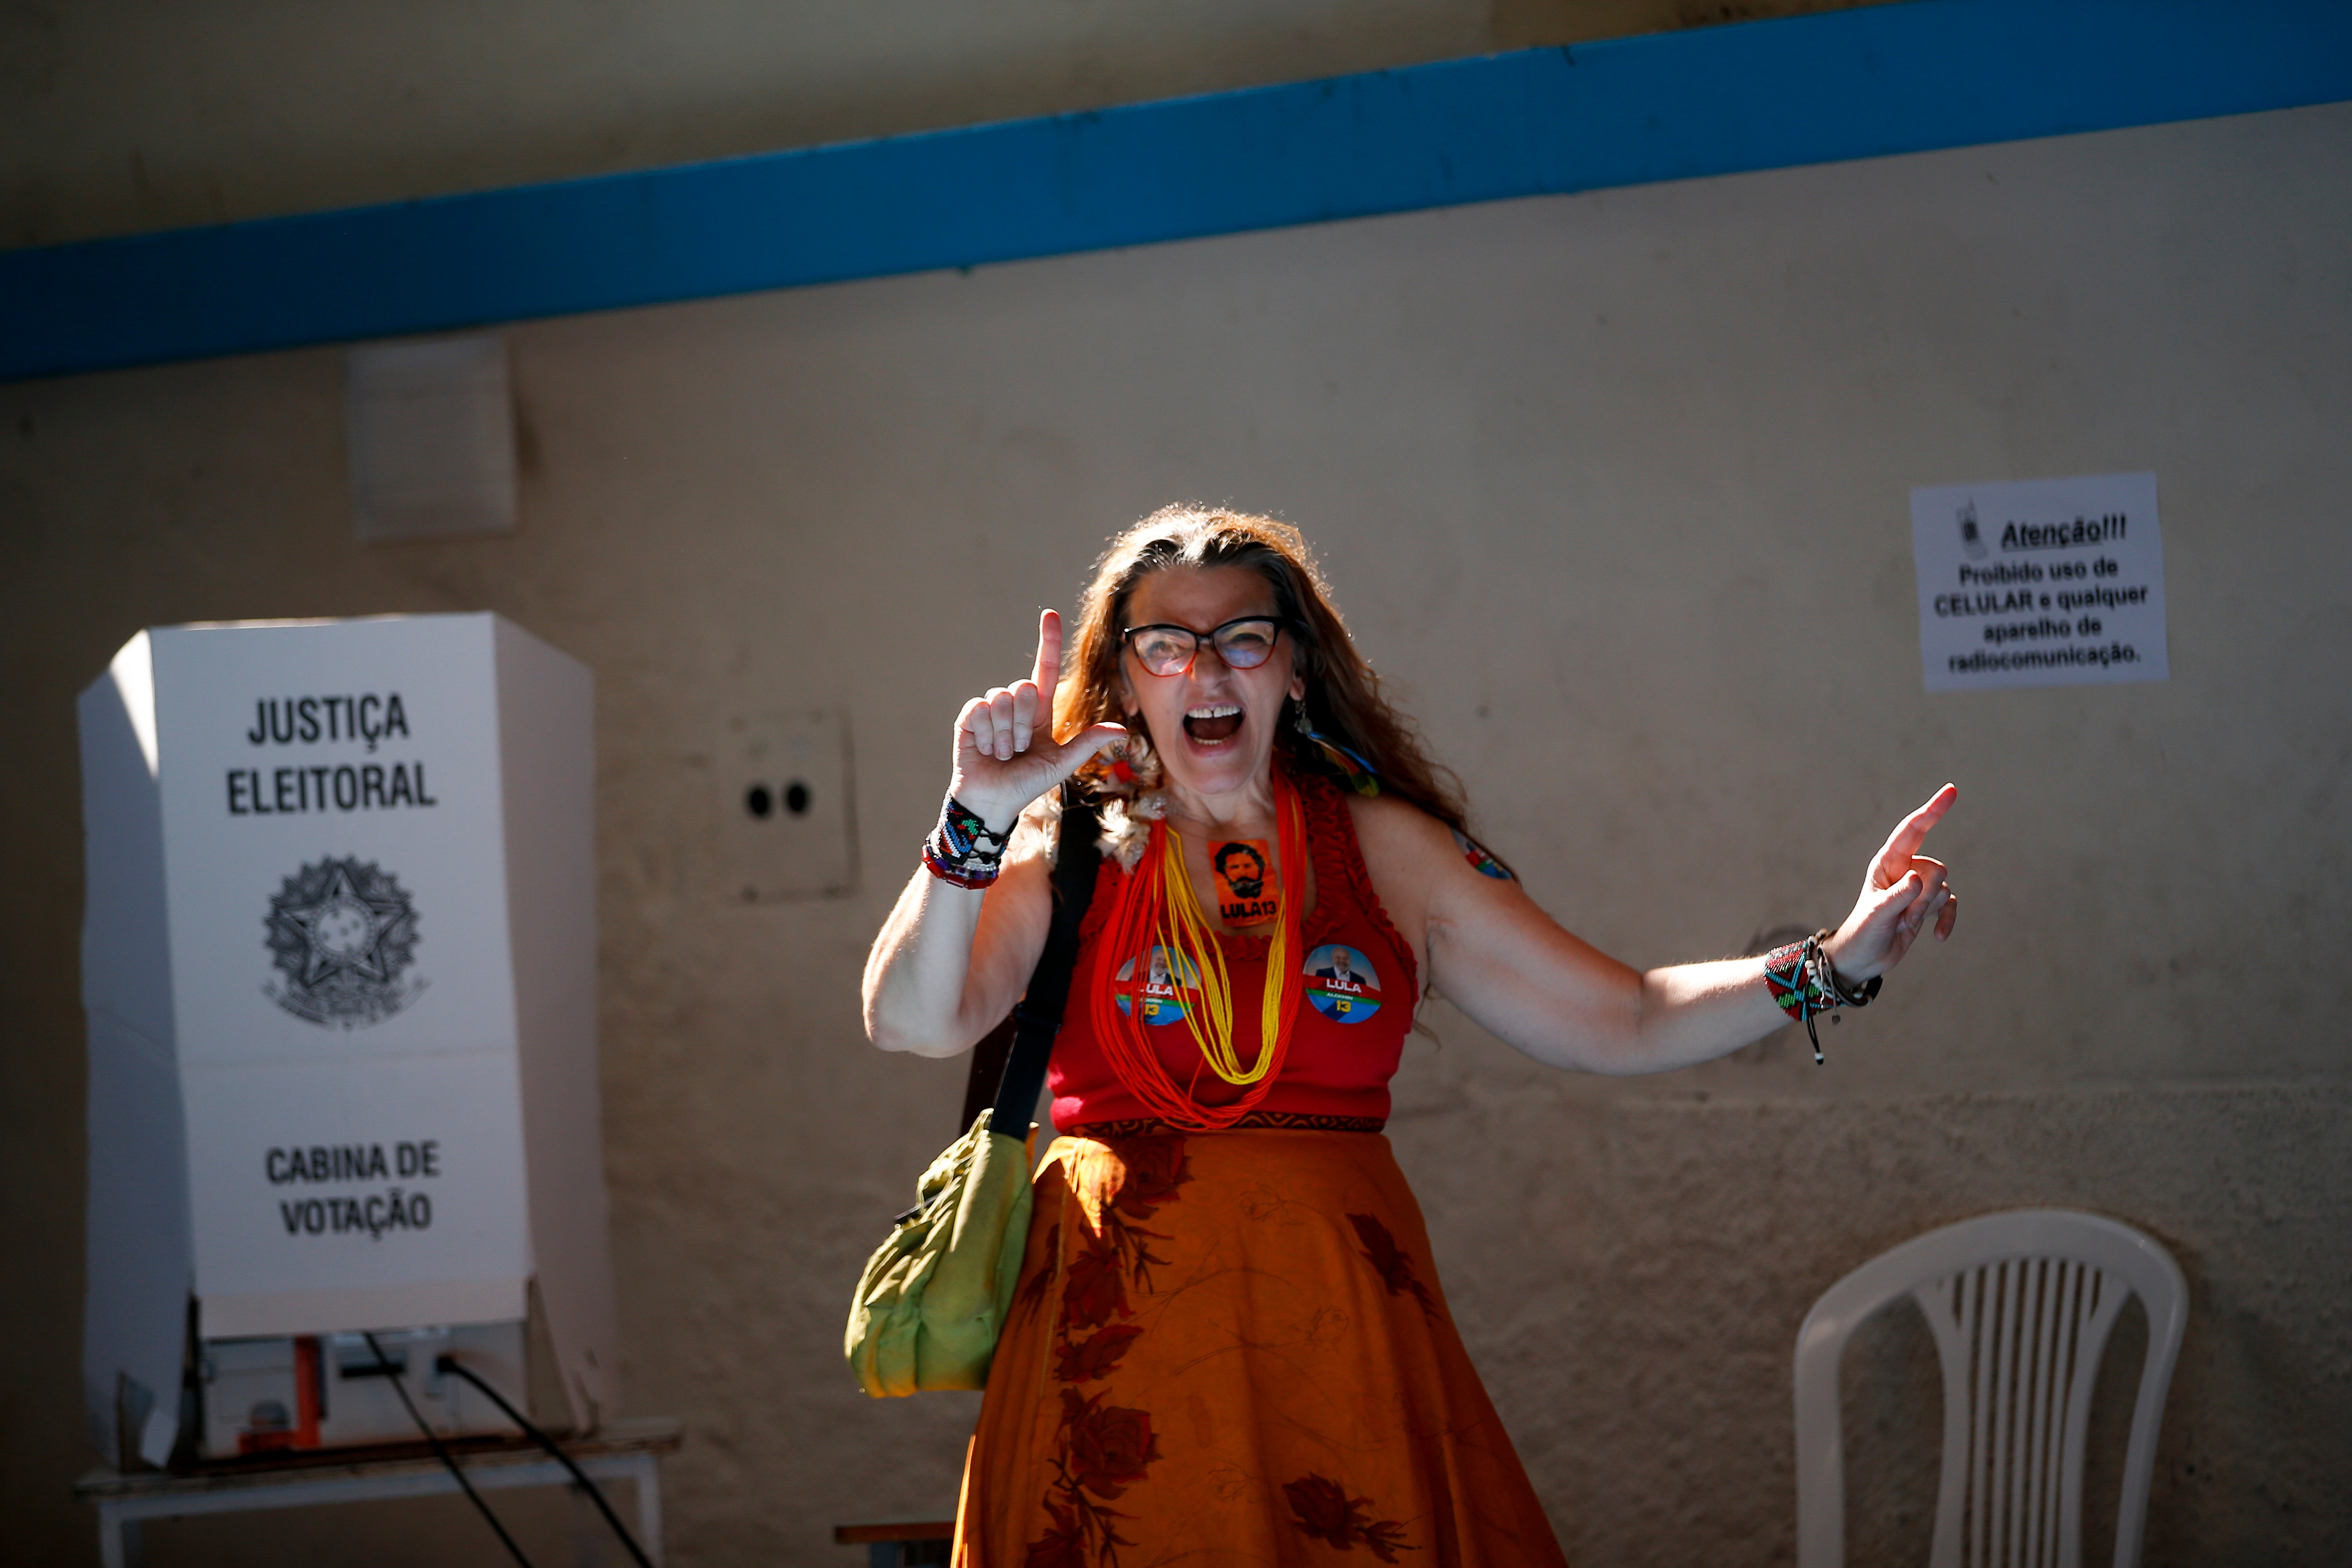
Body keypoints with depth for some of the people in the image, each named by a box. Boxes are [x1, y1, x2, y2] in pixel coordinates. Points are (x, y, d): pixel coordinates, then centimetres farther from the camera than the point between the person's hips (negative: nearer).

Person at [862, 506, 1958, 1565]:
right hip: (1119, 1320, -1)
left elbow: (1622, 1023, 10)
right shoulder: (1070, 850, 5)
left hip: (1338, 1323, 2)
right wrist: (975, 821, -21)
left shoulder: (1384, 848, 10)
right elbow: (913, 1021, -9)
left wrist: (1834, 966, 0)